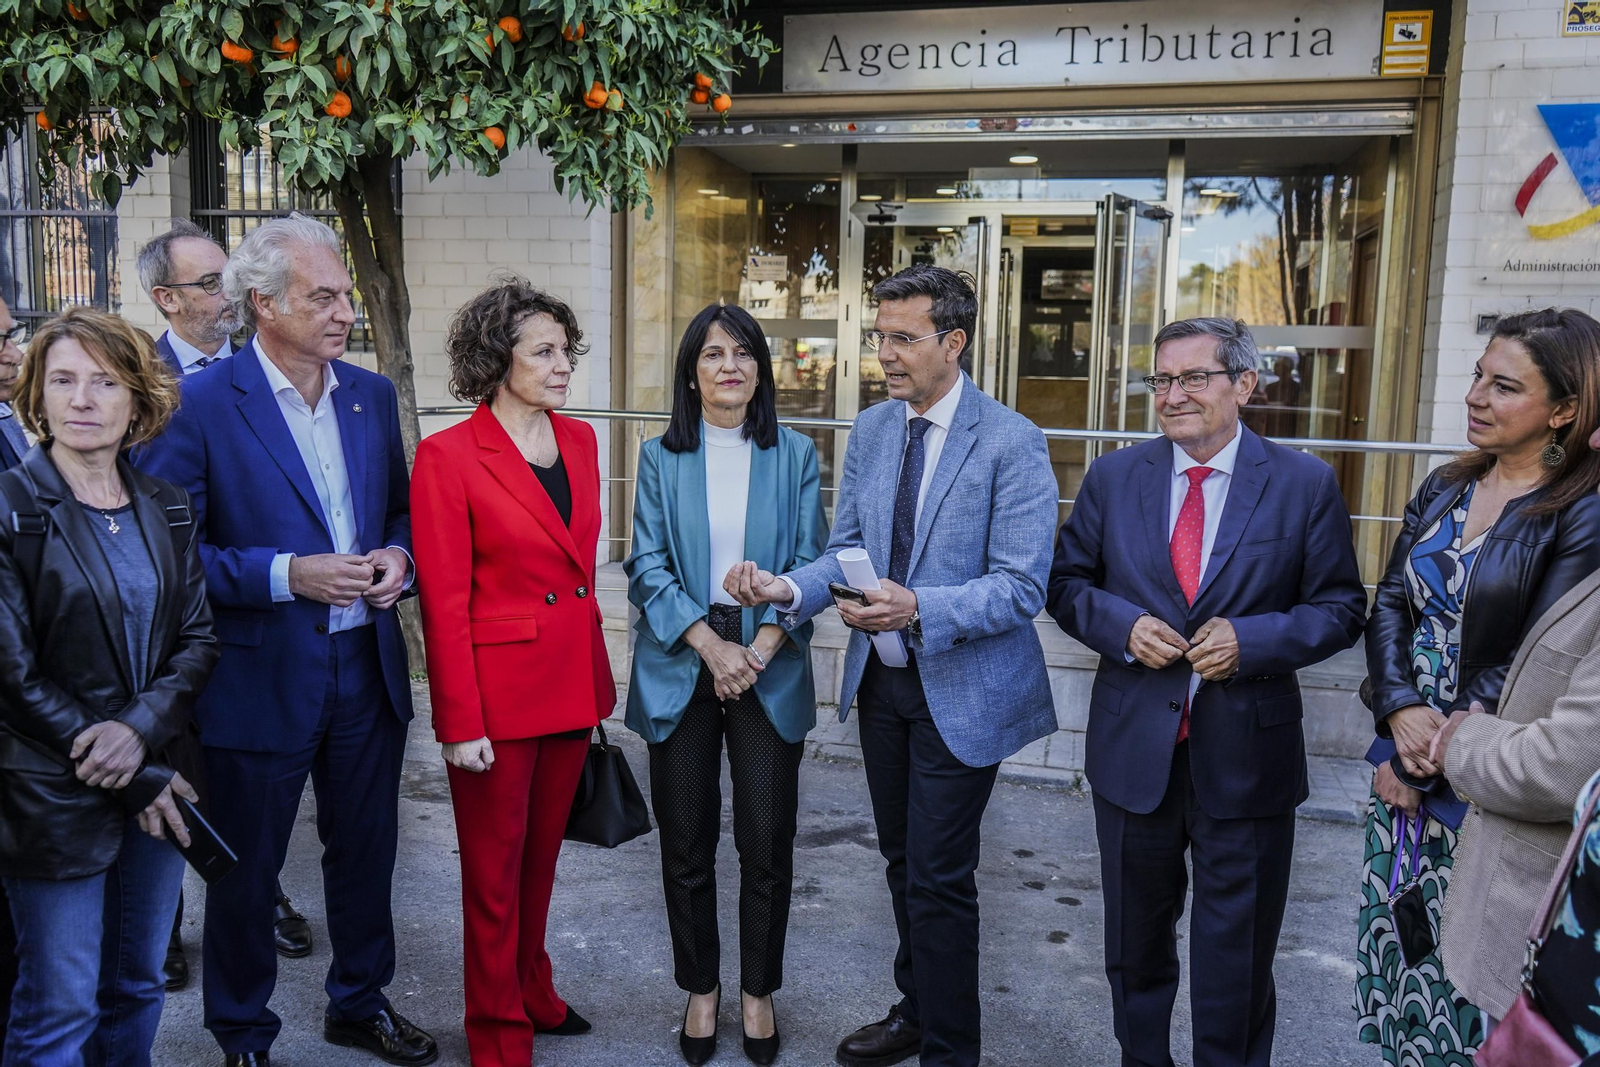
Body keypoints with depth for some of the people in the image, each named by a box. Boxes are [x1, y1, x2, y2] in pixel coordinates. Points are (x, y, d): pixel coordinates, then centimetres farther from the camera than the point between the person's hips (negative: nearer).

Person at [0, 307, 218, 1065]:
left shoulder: (165, 509, 5)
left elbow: (197, 638, 4)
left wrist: (141, 727, -15)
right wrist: (136, 780, -11)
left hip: (157, 783, 5)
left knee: (139, 986, 17)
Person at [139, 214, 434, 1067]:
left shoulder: (371, 394, 5)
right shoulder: (200, 405, -13)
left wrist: (397, 557, -7)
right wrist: (288, 575, -22)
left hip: (368, 667, 5)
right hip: (260, 678, -5)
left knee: (365, 850, 19)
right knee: (247, 868, 12)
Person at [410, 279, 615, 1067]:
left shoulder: (579, 440, 6)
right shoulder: (449, 456, -14)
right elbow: (444, 603, -14)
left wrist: (596, 680, 11)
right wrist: (460, 723, -14)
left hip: (572, 683, 6)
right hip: (498, 690, -6)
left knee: (542, 853, 21)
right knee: (495, 870, 10)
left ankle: (532, 991, 42)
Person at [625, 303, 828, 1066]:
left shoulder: (794, 455, 3)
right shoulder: (660, 458, 3)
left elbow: (809, 564, -1)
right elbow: (647, 567, -3)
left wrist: (761, 647, -13)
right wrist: (710, 645, -14)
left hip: (770, 670, 0)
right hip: (680, 668, 0)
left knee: (768, 846, 5)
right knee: (687, 846, 9)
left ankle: (758, 991, 24)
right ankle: (700, 989, 27)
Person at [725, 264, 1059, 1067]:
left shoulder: (1011, 443, -16)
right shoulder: (870, 430, 4)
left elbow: (1021, 588, -20)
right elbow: (847, 549, 6)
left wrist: (918, 609, -33)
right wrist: (789, 589, -14)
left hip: (961, 690, -6)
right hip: (881, 676, 6)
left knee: (937, 878, 0)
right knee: (902, 861, 21)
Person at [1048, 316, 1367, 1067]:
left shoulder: (1304, 483, -4)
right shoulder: (1113, 477, 2)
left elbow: (1340, 607, -2)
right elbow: (1068, 583, 6)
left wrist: (1251, 639, -18)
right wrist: (1123, 625, -13)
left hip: (1246, 754, -2)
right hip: (1134, 750, 2)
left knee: (1238, 952, 11)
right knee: (1136, 942, 19)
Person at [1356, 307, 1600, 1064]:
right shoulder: (1444, 489, 7)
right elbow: (1388, 606, 4)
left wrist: (1432, 760, -13)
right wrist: (1401, 713, -13)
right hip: (1406, 753, 6)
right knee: (1397, 935, 15)